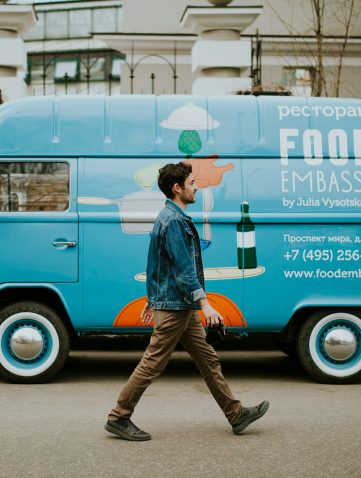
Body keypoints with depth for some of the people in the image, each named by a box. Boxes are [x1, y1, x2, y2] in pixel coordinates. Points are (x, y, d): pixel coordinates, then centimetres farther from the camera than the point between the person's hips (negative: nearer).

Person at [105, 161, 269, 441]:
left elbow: (155, 264, 21)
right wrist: (205, 304, -28)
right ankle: (119, 418, 7)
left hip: (182, 306, 10)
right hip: (174, 306, -10)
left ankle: (236, 414, 18)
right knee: (153, 364, -3)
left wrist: (152, 300, 26)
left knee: (208, 359, 12)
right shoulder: (174, 221, -17)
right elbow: (183, 268, -24)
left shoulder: (172, 217, 16)